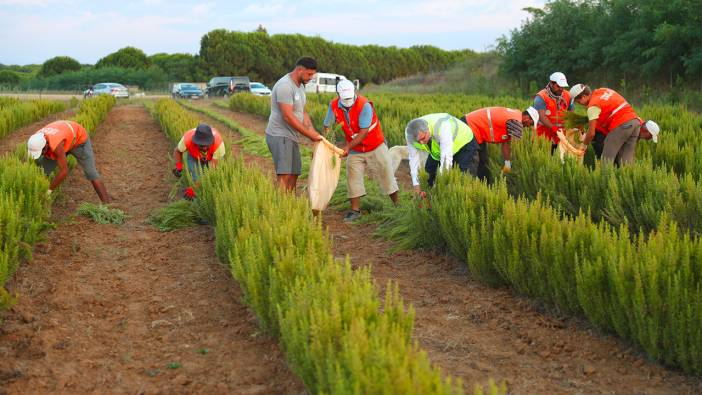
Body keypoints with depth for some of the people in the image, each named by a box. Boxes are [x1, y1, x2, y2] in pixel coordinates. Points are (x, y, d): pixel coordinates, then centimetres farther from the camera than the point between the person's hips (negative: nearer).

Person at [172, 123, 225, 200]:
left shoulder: (218, 143, -44)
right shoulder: (187, 139, -38)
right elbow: (177, 151, -11)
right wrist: (178, 166, -30)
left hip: (213, 156, 0)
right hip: (194, 156, 0)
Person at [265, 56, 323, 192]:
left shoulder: (300, 86, 13)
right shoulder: (285, 86, -19)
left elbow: (303, 111, 15)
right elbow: (288, 116, -22)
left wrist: (313, 131, -1)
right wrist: (309, 135, -17)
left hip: (292, 137, 10)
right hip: (280, 136, -10)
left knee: (294, 174, 10)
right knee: (284, 176, -15)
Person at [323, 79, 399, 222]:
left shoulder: (364, 105, -27)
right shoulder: (334, 106, -12)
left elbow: (364, 132, -29)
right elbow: (327, 126, -3)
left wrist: (348, 147, -36)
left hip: (375, 147, -4)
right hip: (354, 151, 4)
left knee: (386, 175, 4)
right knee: (353, 177, -4)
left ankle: (397, 205, 17)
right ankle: (355, 210, 4)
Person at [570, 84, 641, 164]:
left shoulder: (593, 106, -5)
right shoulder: (604, 90, 18)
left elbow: (591, 134, -6)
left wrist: (585, 143, 14)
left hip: (621, 125, -8)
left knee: (607, 158, -2)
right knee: (626, 160, 10)